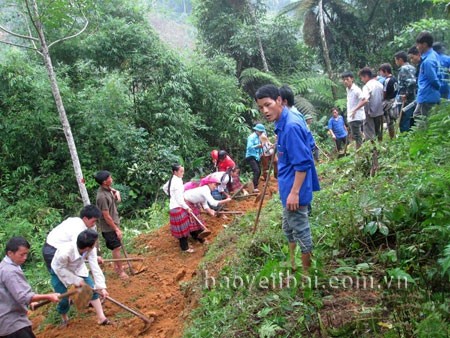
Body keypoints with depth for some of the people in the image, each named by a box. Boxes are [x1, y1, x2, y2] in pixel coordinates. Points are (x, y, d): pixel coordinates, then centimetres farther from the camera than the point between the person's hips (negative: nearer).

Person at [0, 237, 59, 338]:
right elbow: (23, 297, -28)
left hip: (9, 320, 11)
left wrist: (30, 302, 20)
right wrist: (49, 297, -26)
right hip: (12, 322, -11)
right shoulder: (10, 271, -23)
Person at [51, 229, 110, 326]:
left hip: (77, 268, 4)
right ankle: (64, 319, 30)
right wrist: (76, 279, -24)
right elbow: (60, 269, -27)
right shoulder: (65, 252, -44)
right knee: (64, 300, -2)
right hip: (60, 271, -4)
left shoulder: (90, 249, -30)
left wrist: (102, 287, -27)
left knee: (92, 289, -6)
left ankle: (101, 318, 2)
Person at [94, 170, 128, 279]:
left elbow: (115, 191, 21)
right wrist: (116, 229, -19)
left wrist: (117, 193, -4)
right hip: (108, 227, -9)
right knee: (117, 248, 0)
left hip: (114, 223, 9)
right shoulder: (102, 196, -30)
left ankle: (116, 266, 37)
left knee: (116, 247, 20)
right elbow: (106, 216, -26)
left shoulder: (108, 188, -4)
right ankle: (120, 271, 13)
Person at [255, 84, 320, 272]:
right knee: (289, 228, 23)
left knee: (300, 230, 4)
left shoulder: (291, 126, -24)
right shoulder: (282, 123, 6)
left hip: (295, 190, -10)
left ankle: (306, 271, 20)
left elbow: (303, 163, -25)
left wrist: (294, 193, -25)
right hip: (289, 187, 10)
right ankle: (292, 265, 40)